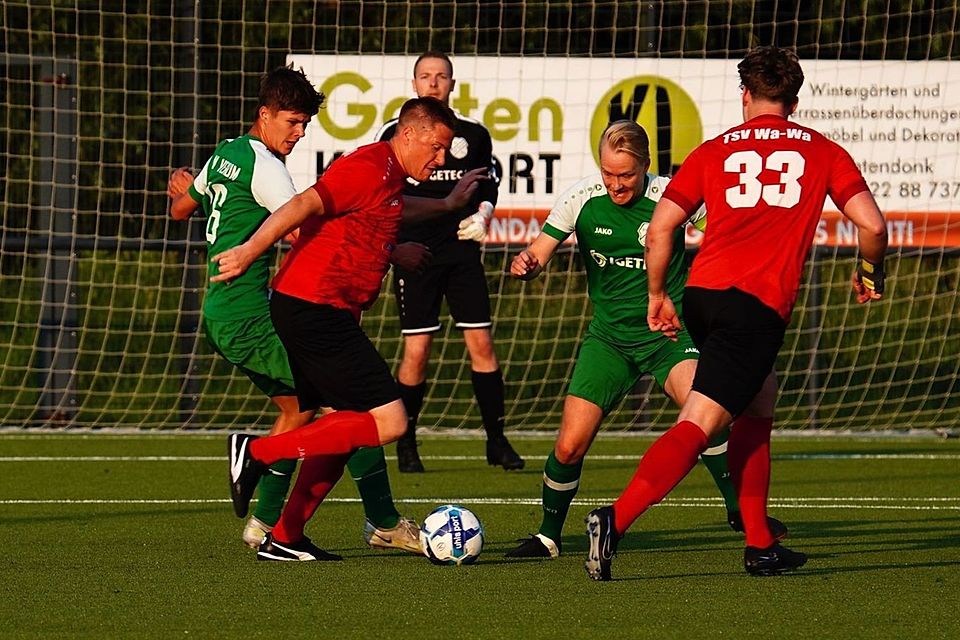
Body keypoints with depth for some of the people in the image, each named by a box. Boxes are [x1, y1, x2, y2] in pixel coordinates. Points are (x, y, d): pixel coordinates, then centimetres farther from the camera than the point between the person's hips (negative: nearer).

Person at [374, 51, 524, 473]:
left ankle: (496, 441, 4)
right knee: (417, 349, -6)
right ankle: (406, 445, 7)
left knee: (481, 343, -4)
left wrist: (481, 217, -2)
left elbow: (489, 187, 17)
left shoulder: (473, 135, 10)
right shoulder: (395, 134, 6)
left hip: (462, 251, 2)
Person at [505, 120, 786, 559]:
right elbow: (538, 255, -2)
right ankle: (548, 536, 19)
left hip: (669, 332, -2)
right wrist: (524, 264, -25)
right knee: (569, 446, -6)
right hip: (609, 336, 2)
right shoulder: (581, 200, -8)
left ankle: (739, 508, -13)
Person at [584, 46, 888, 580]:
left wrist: (658, 295, 22)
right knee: (698, 425, -11)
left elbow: (660, 227, 9)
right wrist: (870, 274, 24)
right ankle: (616, 520, -31)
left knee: (760, 401, 25)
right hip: (759, 306, -4)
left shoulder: (714, 151, 15)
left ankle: (760, 546, 24)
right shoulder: (823, 152, 11)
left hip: (702, 294, 4)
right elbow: (872, 225, 4)